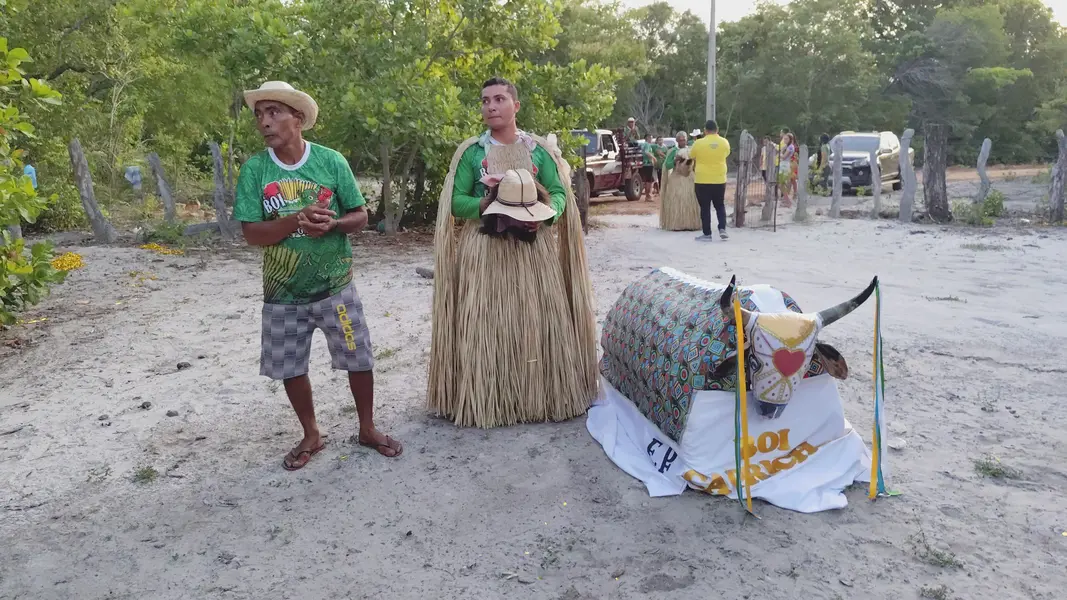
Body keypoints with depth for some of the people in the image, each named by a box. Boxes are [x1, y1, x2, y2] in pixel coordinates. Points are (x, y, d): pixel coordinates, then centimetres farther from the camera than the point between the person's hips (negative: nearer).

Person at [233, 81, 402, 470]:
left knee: (359, 360, 6)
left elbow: (360, 217, -3)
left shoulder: (332, 161, -7)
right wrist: (297, 219, -26)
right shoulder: (254, 170, -6)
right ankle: (311, 436, 34)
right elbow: (252, 233, -11)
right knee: (290, 368, 12)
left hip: (335, 286, -1)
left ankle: (367, 429, 29)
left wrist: (332, 225, -23)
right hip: (283, 294, 1)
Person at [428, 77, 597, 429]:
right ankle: (486, 400, 10)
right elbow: (455, 202, -1)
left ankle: (543, 396, 17)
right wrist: (486, 204, -18)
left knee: (538, 321, 4)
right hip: (484, 252, -1)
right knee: (486, 325, 0)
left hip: (534, 249, 1)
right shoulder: (471, 151, 3)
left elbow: (560, 193, 3)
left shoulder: (539, 149, 6)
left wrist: (545, 214, -18)